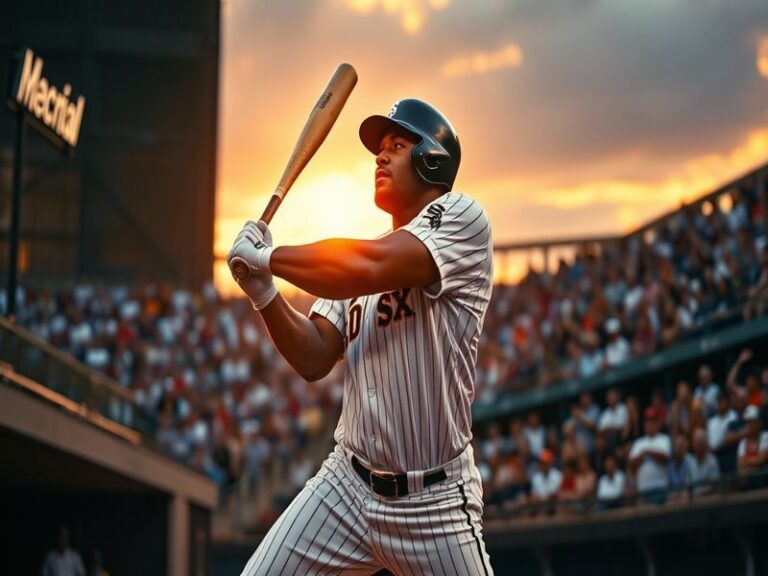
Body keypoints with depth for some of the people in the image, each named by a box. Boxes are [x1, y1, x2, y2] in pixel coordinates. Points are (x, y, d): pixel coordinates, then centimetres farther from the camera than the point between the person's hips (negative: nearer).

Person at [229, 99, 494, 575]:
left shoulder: (462, 218, -6)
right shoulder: (361, 254, 14)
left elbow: (369, 269, -23)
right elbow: (314, 360, 7)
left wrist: (266, 256, -11)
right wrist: (263, 292, -8)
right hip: (347, 487, 6)